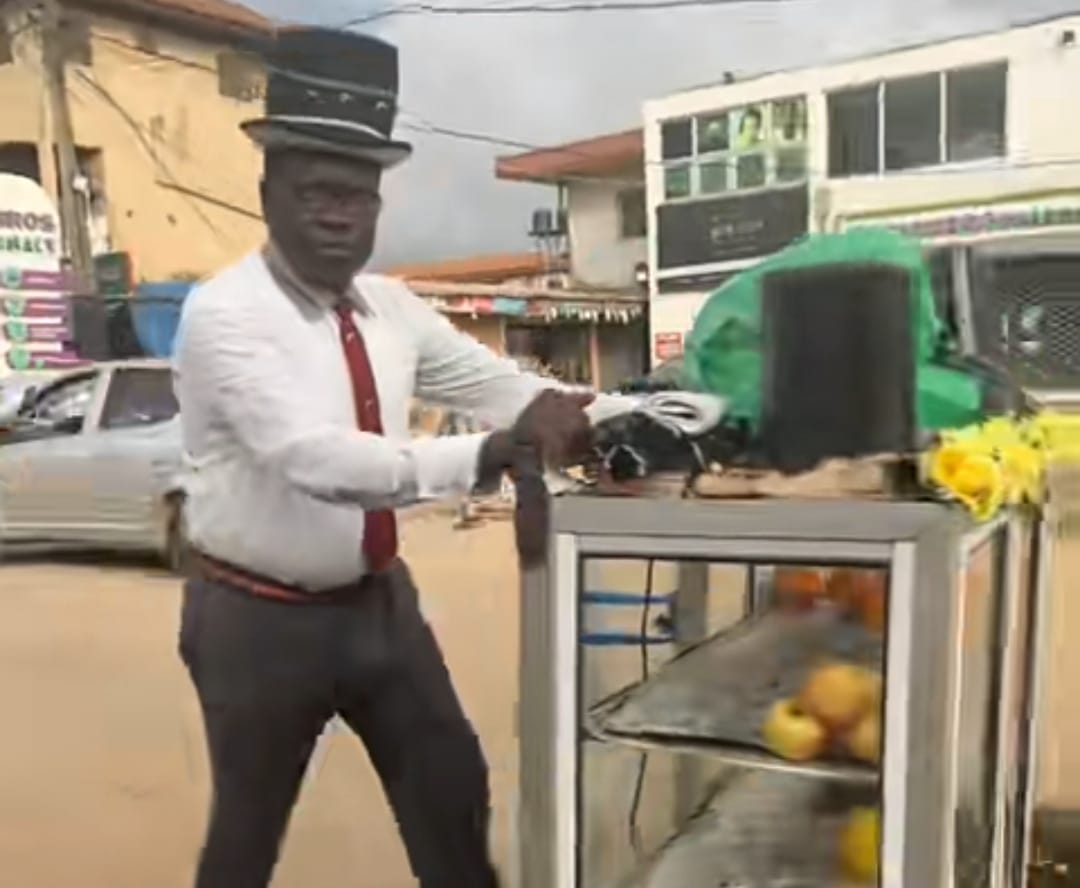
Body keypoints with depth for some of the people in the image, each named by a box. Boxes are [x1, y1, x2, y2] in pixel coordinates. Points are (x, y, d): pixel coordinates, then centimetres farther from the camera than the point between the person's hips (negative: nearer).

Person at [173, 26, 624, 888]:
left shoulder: (391, 307, 1)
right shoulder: (225, 314, -22)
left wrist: (549, 406, -23)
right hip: (260, 618, -6)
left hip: (379, 599, 6)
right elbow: (318, 458, -34)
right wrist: (486, 456, -41)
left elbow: (489, 379, 1)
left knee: (451, 786, 17)